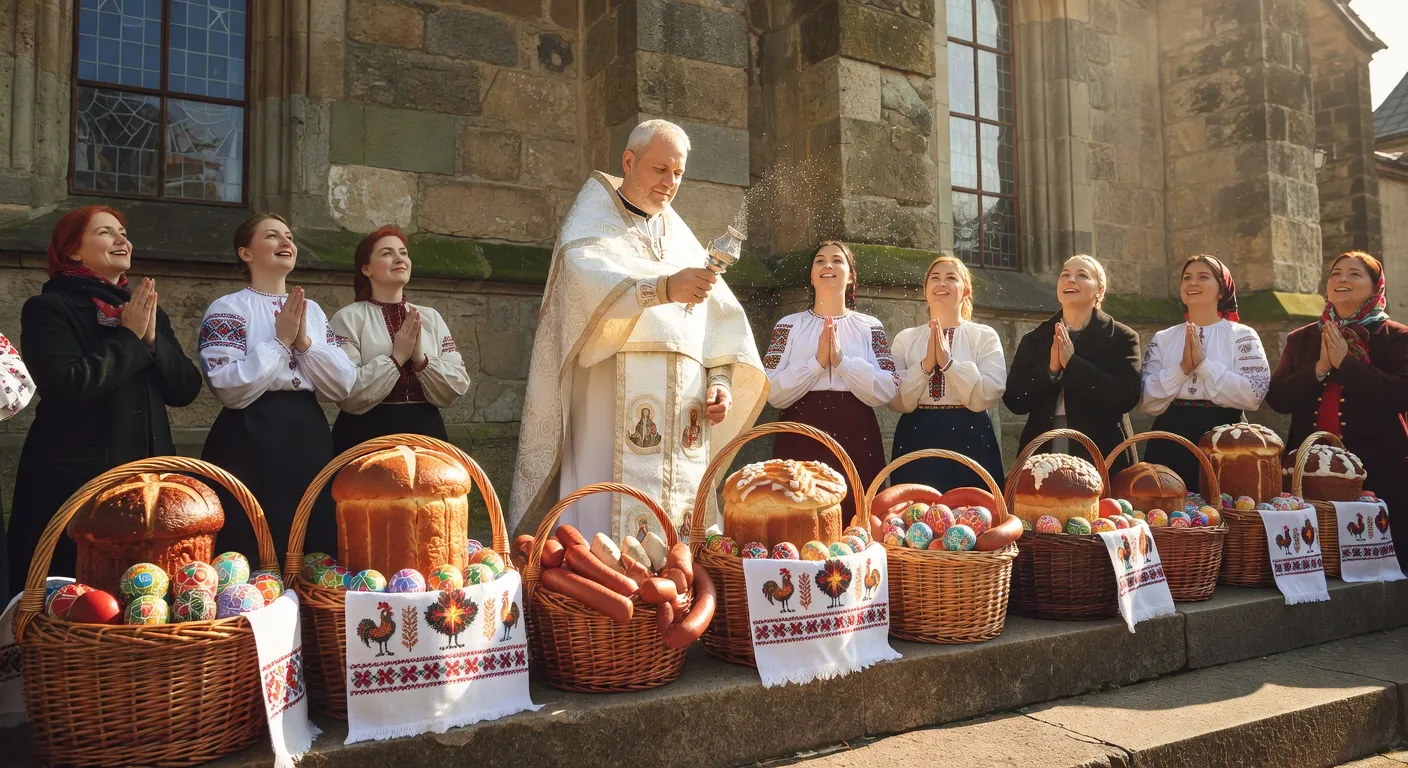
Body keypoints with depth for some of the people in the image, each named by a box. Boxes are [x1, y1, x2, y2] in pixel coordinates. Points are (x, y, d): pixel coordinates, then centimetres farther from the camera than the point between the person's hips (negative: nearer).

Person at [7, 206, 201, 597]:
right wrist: (128, 338, -13)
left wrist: (152, 338, -8)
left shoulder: (147, 309, 15)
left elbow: (187, 389, 6)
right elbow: (66, 385, -19)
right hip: (75, 479, -5)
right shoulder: (48, 309, -3)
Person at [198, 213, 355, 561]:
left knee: (314, 561, 8)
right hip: (251, 441, -5)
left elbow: (343, 387, 4)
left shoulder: (313, 310, 13)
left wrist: (304, 341, -8)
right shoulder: (228, 308, -2)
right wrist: (280, 340, -11)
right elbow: (231, 390, -16)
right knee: (252, 561, -1)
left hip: (310, 438, 5)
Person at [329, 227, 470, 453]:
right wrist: (397, 358, -14)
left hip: (426, 435, 4)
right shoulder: (348, 318, -5)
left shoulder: (431, 318, 7)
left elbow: (455, 390, 0)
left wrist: (420, 358, -13)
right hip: (368, 437, -3)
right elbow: (348, 395, -15)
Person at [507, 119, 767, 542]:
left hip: (684, 406, 5)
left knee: (679, 537, 1)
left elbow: (722, 315, 16)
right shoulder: (594, 220, 8)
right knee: (612, 523, -11)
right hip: (617, 396, -5)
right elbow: (588, 282, -16)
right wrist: (664, 288, -30)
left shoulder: (682, 238, 23)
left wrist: (722, 380, 0)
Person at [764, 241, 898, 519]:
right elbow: (773, 393, -3)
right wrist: (817, 362, -13)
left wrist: (842, 360, -13)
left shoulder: (871, 327, 10)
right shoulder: (788, 325, 8)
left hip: (856, 438, 1)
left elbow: (887, 392, -3)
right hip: (801, 438, 0)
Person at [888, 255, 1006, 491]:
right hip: (917, 441, 1)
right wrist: (926, 365, -15)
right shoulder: (905, 338, 8)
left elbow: (988, 397, -9)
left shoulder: (985, 336, 4)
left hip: (970, 441, -1)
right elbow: (897, 401, -3)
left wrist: (948, 362, -17)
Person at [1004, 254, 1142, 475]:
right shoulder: (1033, 339, 8)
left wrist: (1072, 363, -17)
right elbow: (1014, 400, 0)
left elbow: (1127, 397, -13)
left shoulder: (1121, 337, 1)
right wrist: (1050, 369, -14)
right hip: (1043, 456, 2)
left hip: (1101, 457, -2)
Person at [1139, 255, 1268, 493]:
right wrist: (1181, 368, -13)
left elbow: (1254, 395, -12)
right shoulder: (1162, 339, 8)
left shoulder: (1242, 335, 2)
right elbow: (1147, 402, -1)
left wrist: (1203, 364, -14)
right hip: (1170, 444, 2)